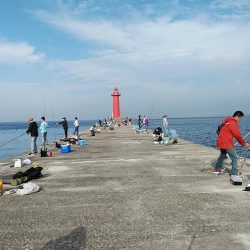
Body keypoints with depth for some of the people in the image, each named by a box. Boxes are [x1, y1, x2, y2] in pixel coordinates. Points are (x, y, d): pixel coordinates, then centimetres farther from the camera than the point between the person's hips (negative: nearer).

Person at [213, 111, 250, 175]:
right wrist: (244, 143, -7)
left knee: (222, 155, 25)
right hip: (227, 143, -9)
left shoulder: (227, 121, 15)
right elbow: (237, 135, -16)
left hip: (221, 142, 10)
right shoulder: (233, 123, -15)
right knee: (234, 157, -3)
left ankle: (216, 169, 35)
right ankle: (234, 174, -6)